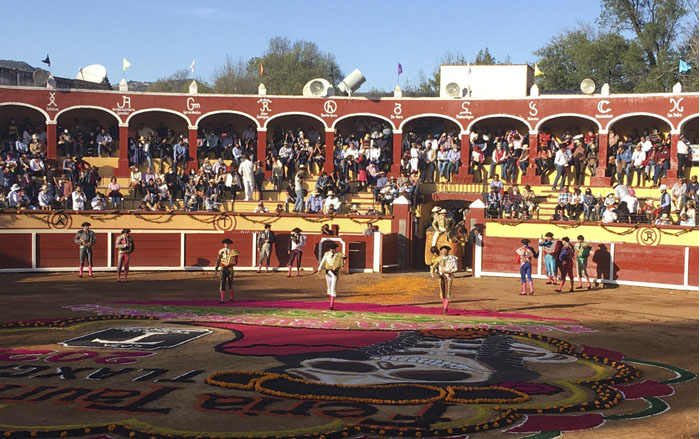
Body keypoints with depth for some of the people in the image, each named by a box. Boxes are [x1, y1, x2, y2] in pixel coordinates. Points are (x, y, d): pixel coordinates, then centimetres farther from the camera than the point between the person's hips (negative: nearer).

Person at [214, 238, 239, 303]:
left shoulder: (233, 252, -4)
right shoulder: (221, 251, 3)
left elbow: (235, 262, -9)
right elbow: (218, 261, 8)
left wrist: (229, 265, -20)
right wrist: (216, 268, 2)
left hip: (230, 269, 0)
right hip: (223, 269, 0)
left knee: (230, 283, 13)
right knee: (222, 283, -7)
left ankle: (231, 298, 30)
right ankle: (221, 299, -6)